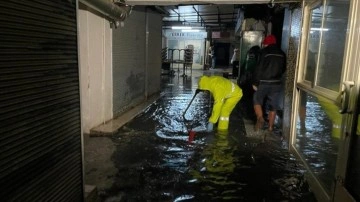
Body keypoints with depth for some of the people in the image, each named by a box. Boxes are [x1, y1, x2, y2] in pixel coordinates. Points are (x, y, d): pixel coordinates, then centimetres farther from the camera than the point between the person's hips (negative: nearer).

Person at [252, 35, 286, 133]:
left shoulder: (264, 52, -6)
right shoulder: (282, 54, 9)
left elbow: (259, 68, -11)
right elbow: (283, 69, 15)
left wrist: (255, 82, -7)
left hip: (264, 82, -4)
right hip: (277, 83, 4)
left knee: (257, 100, 13)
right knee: (273, 106, 9)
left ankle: (260, 118, -7)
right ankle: (270, 127, 14)